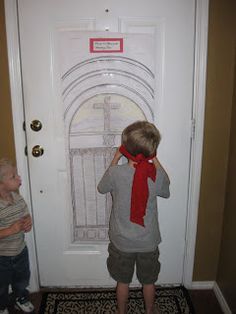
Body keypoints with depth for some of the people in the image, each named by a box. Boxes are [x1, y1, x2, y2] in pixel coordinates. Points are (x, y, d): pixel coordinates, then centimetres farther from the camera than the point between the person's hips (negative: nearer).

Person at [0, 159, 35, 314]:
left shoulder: (18, 197, -10)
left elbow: (26, 215, 4)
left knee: (22, 280, 27)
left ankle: (21, 298, 55)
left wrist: (28, 222, -16)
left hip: (21, 251, 5)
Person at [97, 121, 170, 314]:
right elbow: (166, 191, 4)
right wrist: (155, 161, 0)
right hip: (148, 242, 1)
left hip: (122, 242, -1)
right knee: (149, 281, 25)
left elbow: (102, 188, 0)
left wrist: (115, 158, -1)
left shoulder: (116, 173, -23)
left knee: (123, 281, 22)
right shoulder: (157, 174, -19)